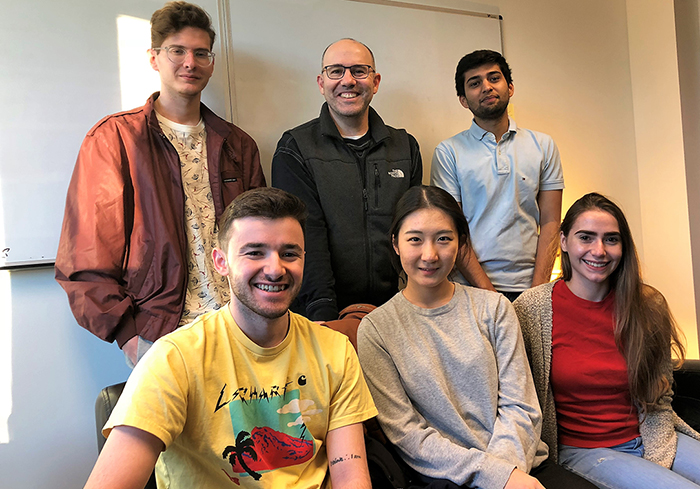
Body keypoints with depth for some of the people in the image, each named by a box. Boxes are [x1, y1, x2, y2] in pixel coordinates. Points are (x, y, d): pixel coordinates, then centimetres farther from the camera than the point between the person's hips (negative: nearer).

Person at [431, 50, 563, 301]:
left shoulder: (543, 145, 9)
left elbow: (550, 223, 5)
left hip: (530, 284, 2)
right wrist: (488, 292, -12)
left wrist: (538, 290, -7)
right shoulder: (448, 152, 1)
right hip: (471, 287, -2)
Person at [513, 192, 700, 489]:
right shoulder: (533, 308, -11)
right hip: (581, 449, -4)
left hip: (648, 441, 5)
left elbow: (660, 400, 7)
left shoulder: (649, 307, 0)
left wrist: (656, 457, -7)